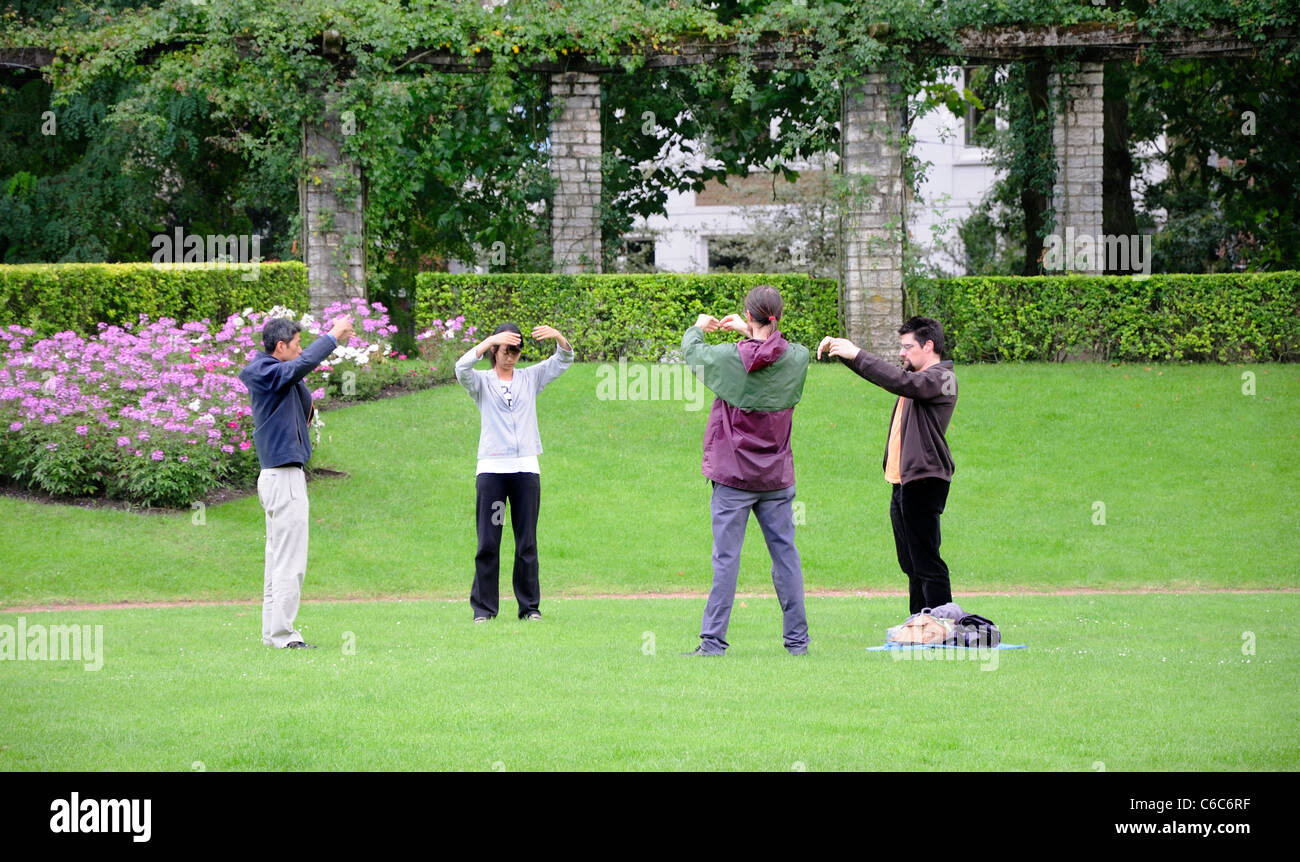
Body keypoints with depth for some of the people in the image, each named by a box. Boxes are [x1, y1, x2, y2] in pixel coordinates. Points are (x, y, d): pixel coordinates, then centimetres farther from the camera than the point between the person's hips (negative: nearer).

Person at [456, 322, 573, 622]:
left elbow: (564, 360, 6)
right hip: (491, 468, -2)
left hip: (526, 468, 2)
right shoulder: (482, 381, 7)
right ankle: (483, 608, 0)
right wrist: (491, 340, -24)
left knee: (527, 542, 3)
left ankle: (530, 606, 7)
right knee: (488, 542, -3)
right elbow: (462, 367, -13)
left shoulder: (530, 378, 14)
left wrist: (558, 337, -15)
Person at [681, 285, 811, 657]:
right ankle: (797, 638, 10)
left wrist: (699, 327, 28)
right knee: (785, 554, 8)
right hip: (778, 474, 3)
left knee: (726, 557, -2)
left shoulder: (730, 357, -13)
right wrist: (749, 332, 29)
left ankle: (713, 640, -4)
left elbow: (691, 350, 7)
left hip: (733, 473, -3)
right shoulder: (796, 358, -5)